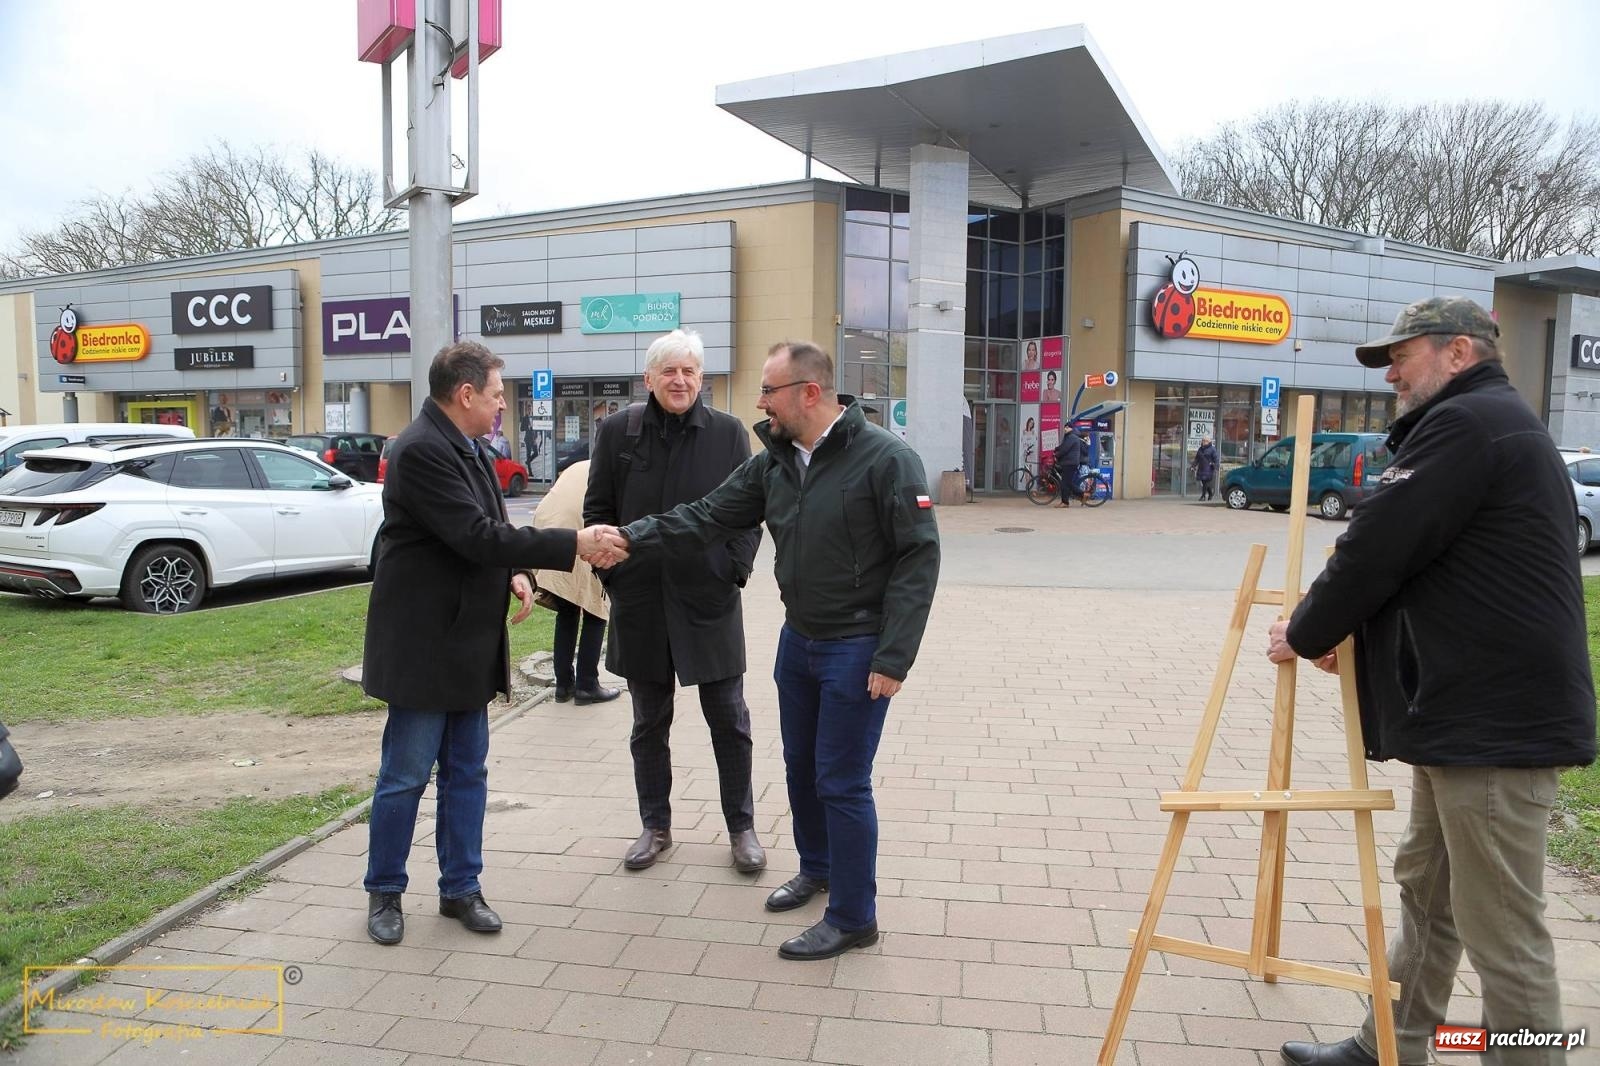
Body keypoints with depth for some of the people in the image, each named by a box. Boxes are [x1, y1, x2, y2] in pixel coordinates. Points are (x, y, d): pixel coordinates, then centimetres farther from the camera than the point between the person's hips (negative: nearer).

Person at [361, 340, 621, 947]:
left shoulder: (470, 448, 10)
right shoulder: (420, 450, -19)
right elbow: (476, 535, -26)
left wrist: (514, 575, -2)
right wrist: (572, 546, -23)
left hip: (469, 641, 9)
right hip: (423, 642, -9)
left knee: (467, 773, 14)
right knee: (405, 775, 5)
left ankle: (461, 887, 26)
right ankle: (384, 892, 23)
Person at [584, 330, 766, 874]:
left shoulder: (728, 433, -1)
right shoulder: (617, 431, 2)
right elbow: (597, 510, 7)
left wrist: (736, 569, -6)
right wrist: (611, 570, -1)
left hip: (710, 600, -1)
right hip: (640, 603, 2)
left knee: (729, 720, 7)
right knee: (649, 722, 14)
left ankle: (741, 827, 23)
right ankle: (655, 827, 29)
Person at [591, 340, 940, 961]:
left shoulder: (885, 458, -18)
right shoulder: (772, 463, 3)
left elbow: (919, 556, -19)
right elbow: (707, 518, 1)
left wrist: (893, 657, -21)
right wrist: (633, 538, -13)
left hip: (857, 648, -7)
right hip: (798, 639, 7)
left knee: (841, 782, -1)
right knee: (801, 765, 20)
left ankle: (853, 918, 17)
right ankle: (816, 868, 44)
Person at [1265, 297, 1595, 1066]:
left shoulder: (1466, 423, -14)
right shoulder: (1491, 424, 20)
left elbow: (1378, 548, -18)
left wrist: (1304, 635, -3)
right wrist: (1343, 630, 14)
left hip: (1495, 720, -11)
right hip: (1469, 709, 11)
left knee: (1501, 931, -1)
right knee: (1425, 888, 20)